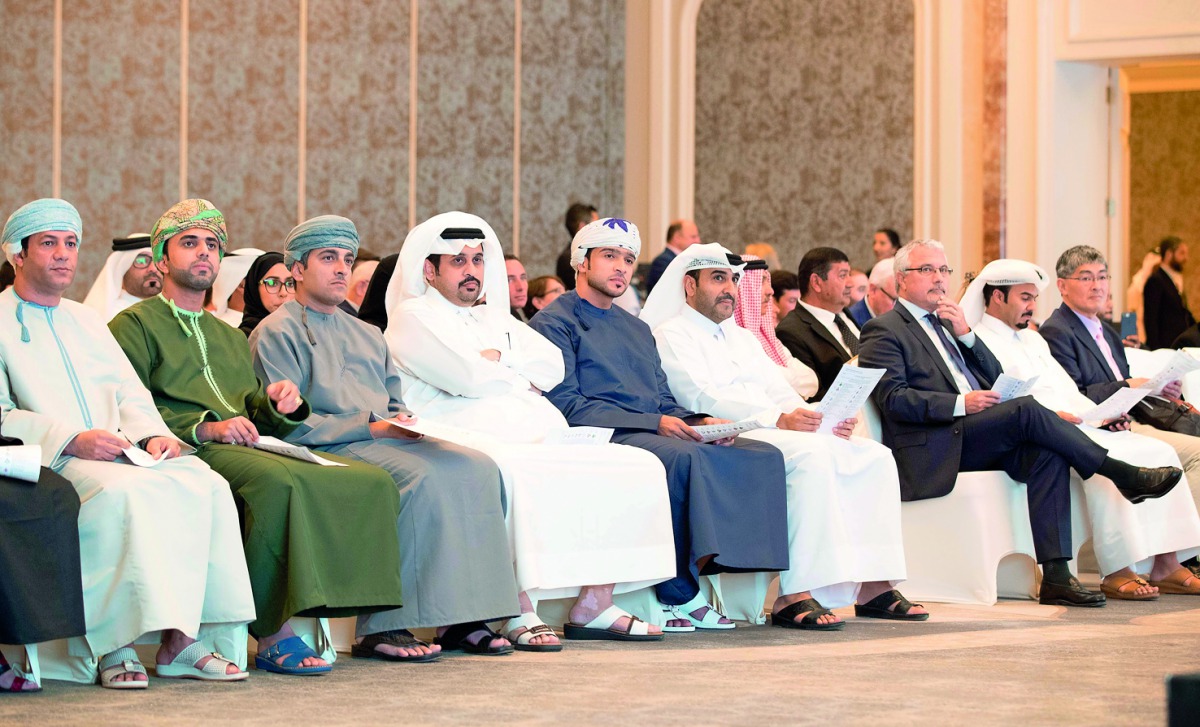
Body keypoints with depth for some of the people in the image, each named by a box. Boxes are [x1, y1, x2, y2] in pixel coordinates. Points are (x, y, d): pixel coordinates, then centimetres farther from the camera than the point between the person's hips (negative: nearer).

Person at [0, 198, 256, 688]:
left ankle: (184, 639, -25)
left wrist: (152, 435, -2)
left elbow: (131, 396, 21)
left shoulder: (86, 321, 28)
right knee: (126, 491, -37)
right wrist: (73, 440, -18)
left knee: (206, 485, -21)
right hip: (49, 464, -6)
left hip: (118, 453, 6)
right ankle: (114, 645, -34)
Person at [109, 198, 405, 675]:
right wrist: (205, 428, -16)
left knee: (373, 481, -17)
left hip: (250, 446, 7)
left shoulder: (230, 337, 35)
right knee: (278, 481, -39)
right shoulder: (135, 325, 11)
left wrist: (279, 404, 3)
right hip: (191, 453, -7)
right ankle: (271, 635, -35)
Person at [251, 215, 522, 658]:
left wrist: (409, 424, 0)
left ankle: (459, 617, -22)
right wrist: (371, 427, -14)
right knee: (422, 477, -33)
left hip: (387, 441, 7)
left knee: (476, 468, -18)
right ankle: (381, 628, -33)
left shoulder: (368, 335, 30)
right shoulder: (277, 333, 3)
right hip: (329, 451, -7)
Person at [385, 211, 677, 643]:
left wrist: (493, 362, 2)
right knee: (510, 474, -42)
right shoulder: (412, 317, 7)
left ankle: (595, 604, -11)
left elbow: (552, 366, 15)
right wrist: (514, 371, 9)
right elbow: (467, 376, -9)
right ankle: (519, 612, -37)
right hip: (469, 439, -8)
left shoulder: (496, 319, 30)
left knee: (638, 466, -7)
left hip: (537, 438, 8)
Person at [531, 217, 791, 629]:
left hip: (656, 436, 8)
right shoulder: (555, 323, 4)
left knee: (763, 456, -12)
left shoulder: (637, 329, 30)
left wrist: (698, 421, 1)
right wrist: (654, 423, -16)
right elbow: (564, 404, -9)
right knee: (685, 456, -36)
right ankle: (679, 596, -31)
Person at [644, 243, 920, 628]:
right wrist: (778, 420, -24)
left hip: (777, 434, 8)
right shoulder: (672, 335, 3)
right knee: (812, 454, -35)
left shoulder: (743, 338, 30)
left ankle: (873, 585, -14)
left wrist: (825, 420, -1)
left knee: (875, 456, -9)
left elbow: (781, 393, 22)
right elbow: (702, 399, -13)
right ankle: (795, 596, -38)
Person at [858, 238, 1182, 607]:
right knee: (1026, 409, -26)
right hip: (932, 450, -7)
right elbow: (893, 398, -11)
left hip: (973, 438, 7)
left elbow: (994, 376, 21)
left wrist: (965, 334, 4)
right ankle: (1123, 474, -17)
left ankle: (1056, 576, -30)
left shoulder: (944, 323, 27)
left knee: (1046, 454, -22)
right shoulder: (883, 331, 3)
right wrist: (961, 404, -19)